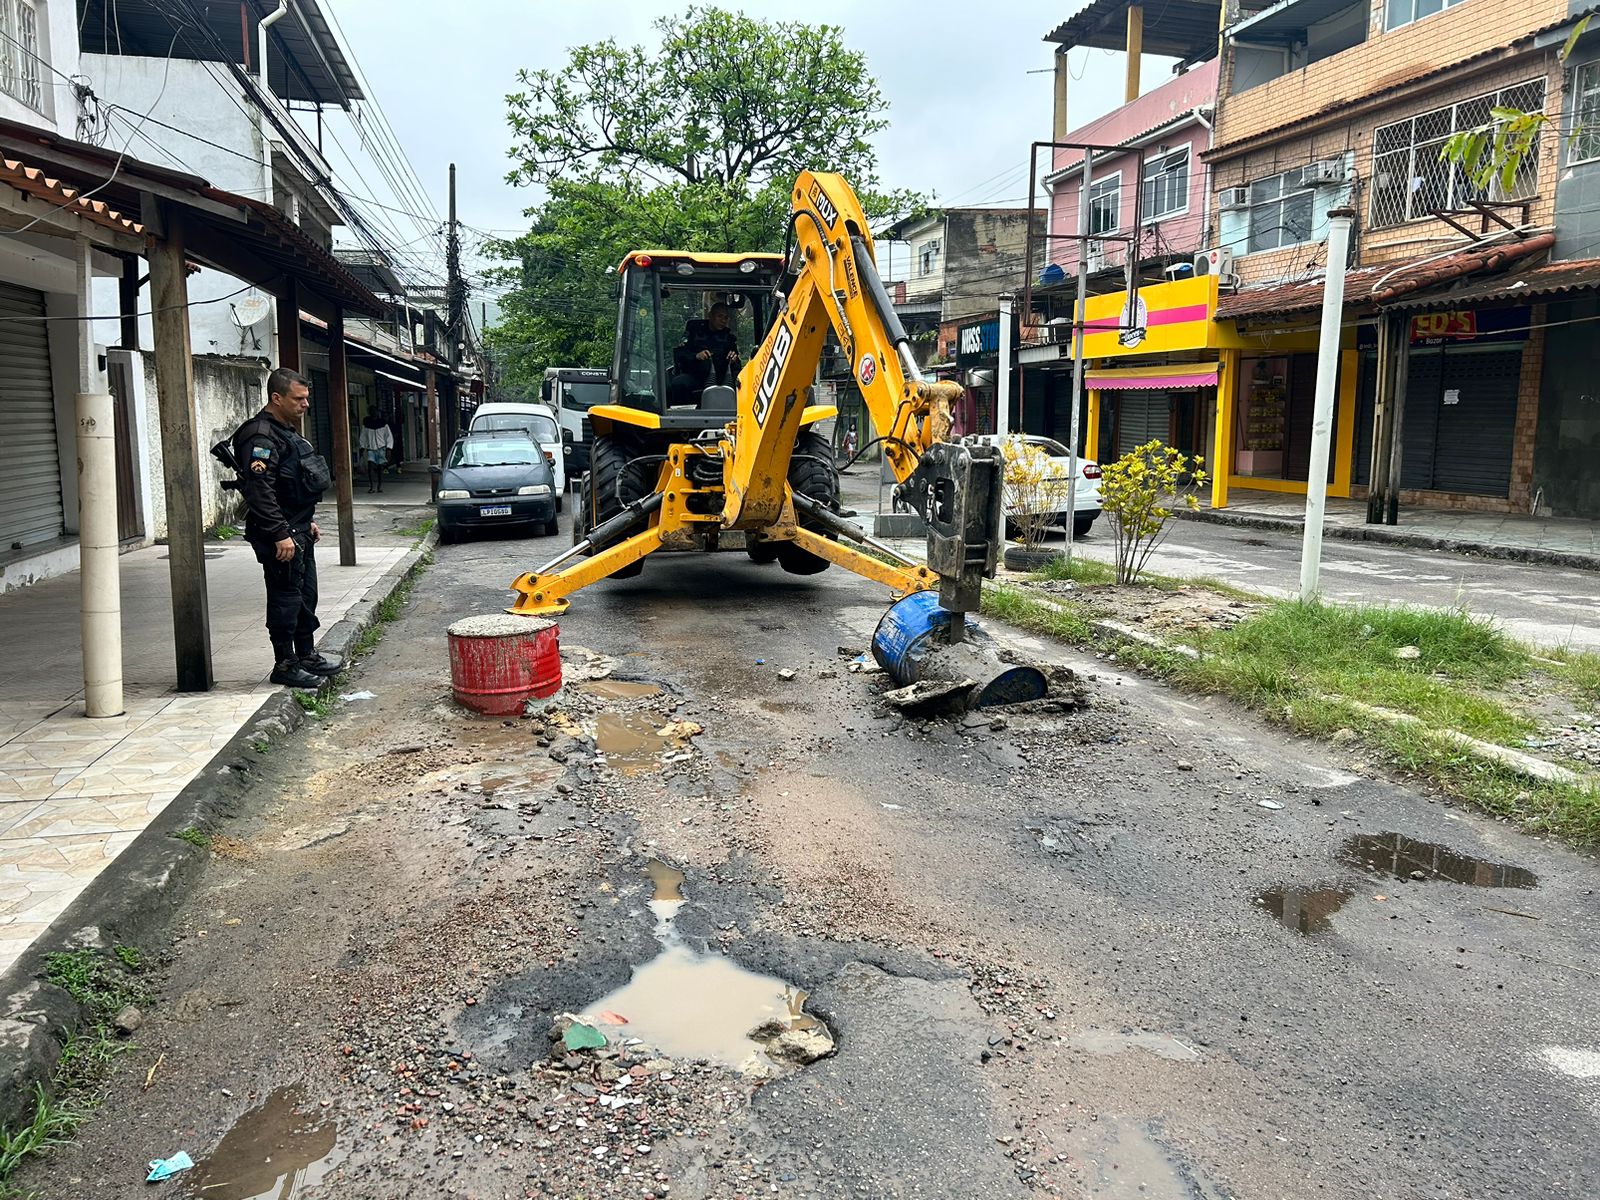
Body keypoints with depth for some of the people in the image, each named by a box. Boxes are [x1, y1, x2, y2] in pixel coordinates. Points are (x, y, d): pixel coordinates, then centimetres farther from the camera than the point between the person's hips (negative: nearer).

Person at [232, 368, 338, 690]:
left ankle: (307, 656, 26)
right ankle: (285, 665, 4)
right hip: (280, 536, -10)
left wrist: (308, 521, 25)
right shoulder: (261, 436, -18)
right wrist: (281, 534, -26)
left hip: (298, 531, 10)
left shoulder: (286, 431, 16)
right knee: (286, 597, -4)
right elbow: (260, 492, -25)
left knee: (306, 595, 16)